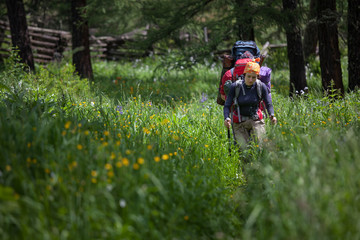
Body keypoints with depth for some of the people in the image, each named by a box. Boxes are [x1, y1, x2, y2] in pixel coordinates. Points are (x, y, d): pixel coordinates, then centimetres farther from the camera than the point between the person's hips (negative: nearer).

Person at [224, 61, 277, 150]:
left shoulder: (261, 86, -7)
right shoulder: (235, 86, -10)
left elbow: (269, 104, -6)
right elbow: (227, 105, -10)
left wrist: (272, 115, -27)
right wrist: (226, 118, -30)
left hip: (256, 120, 1)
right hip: (239, 122, -1)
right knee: (244, 148, -14)